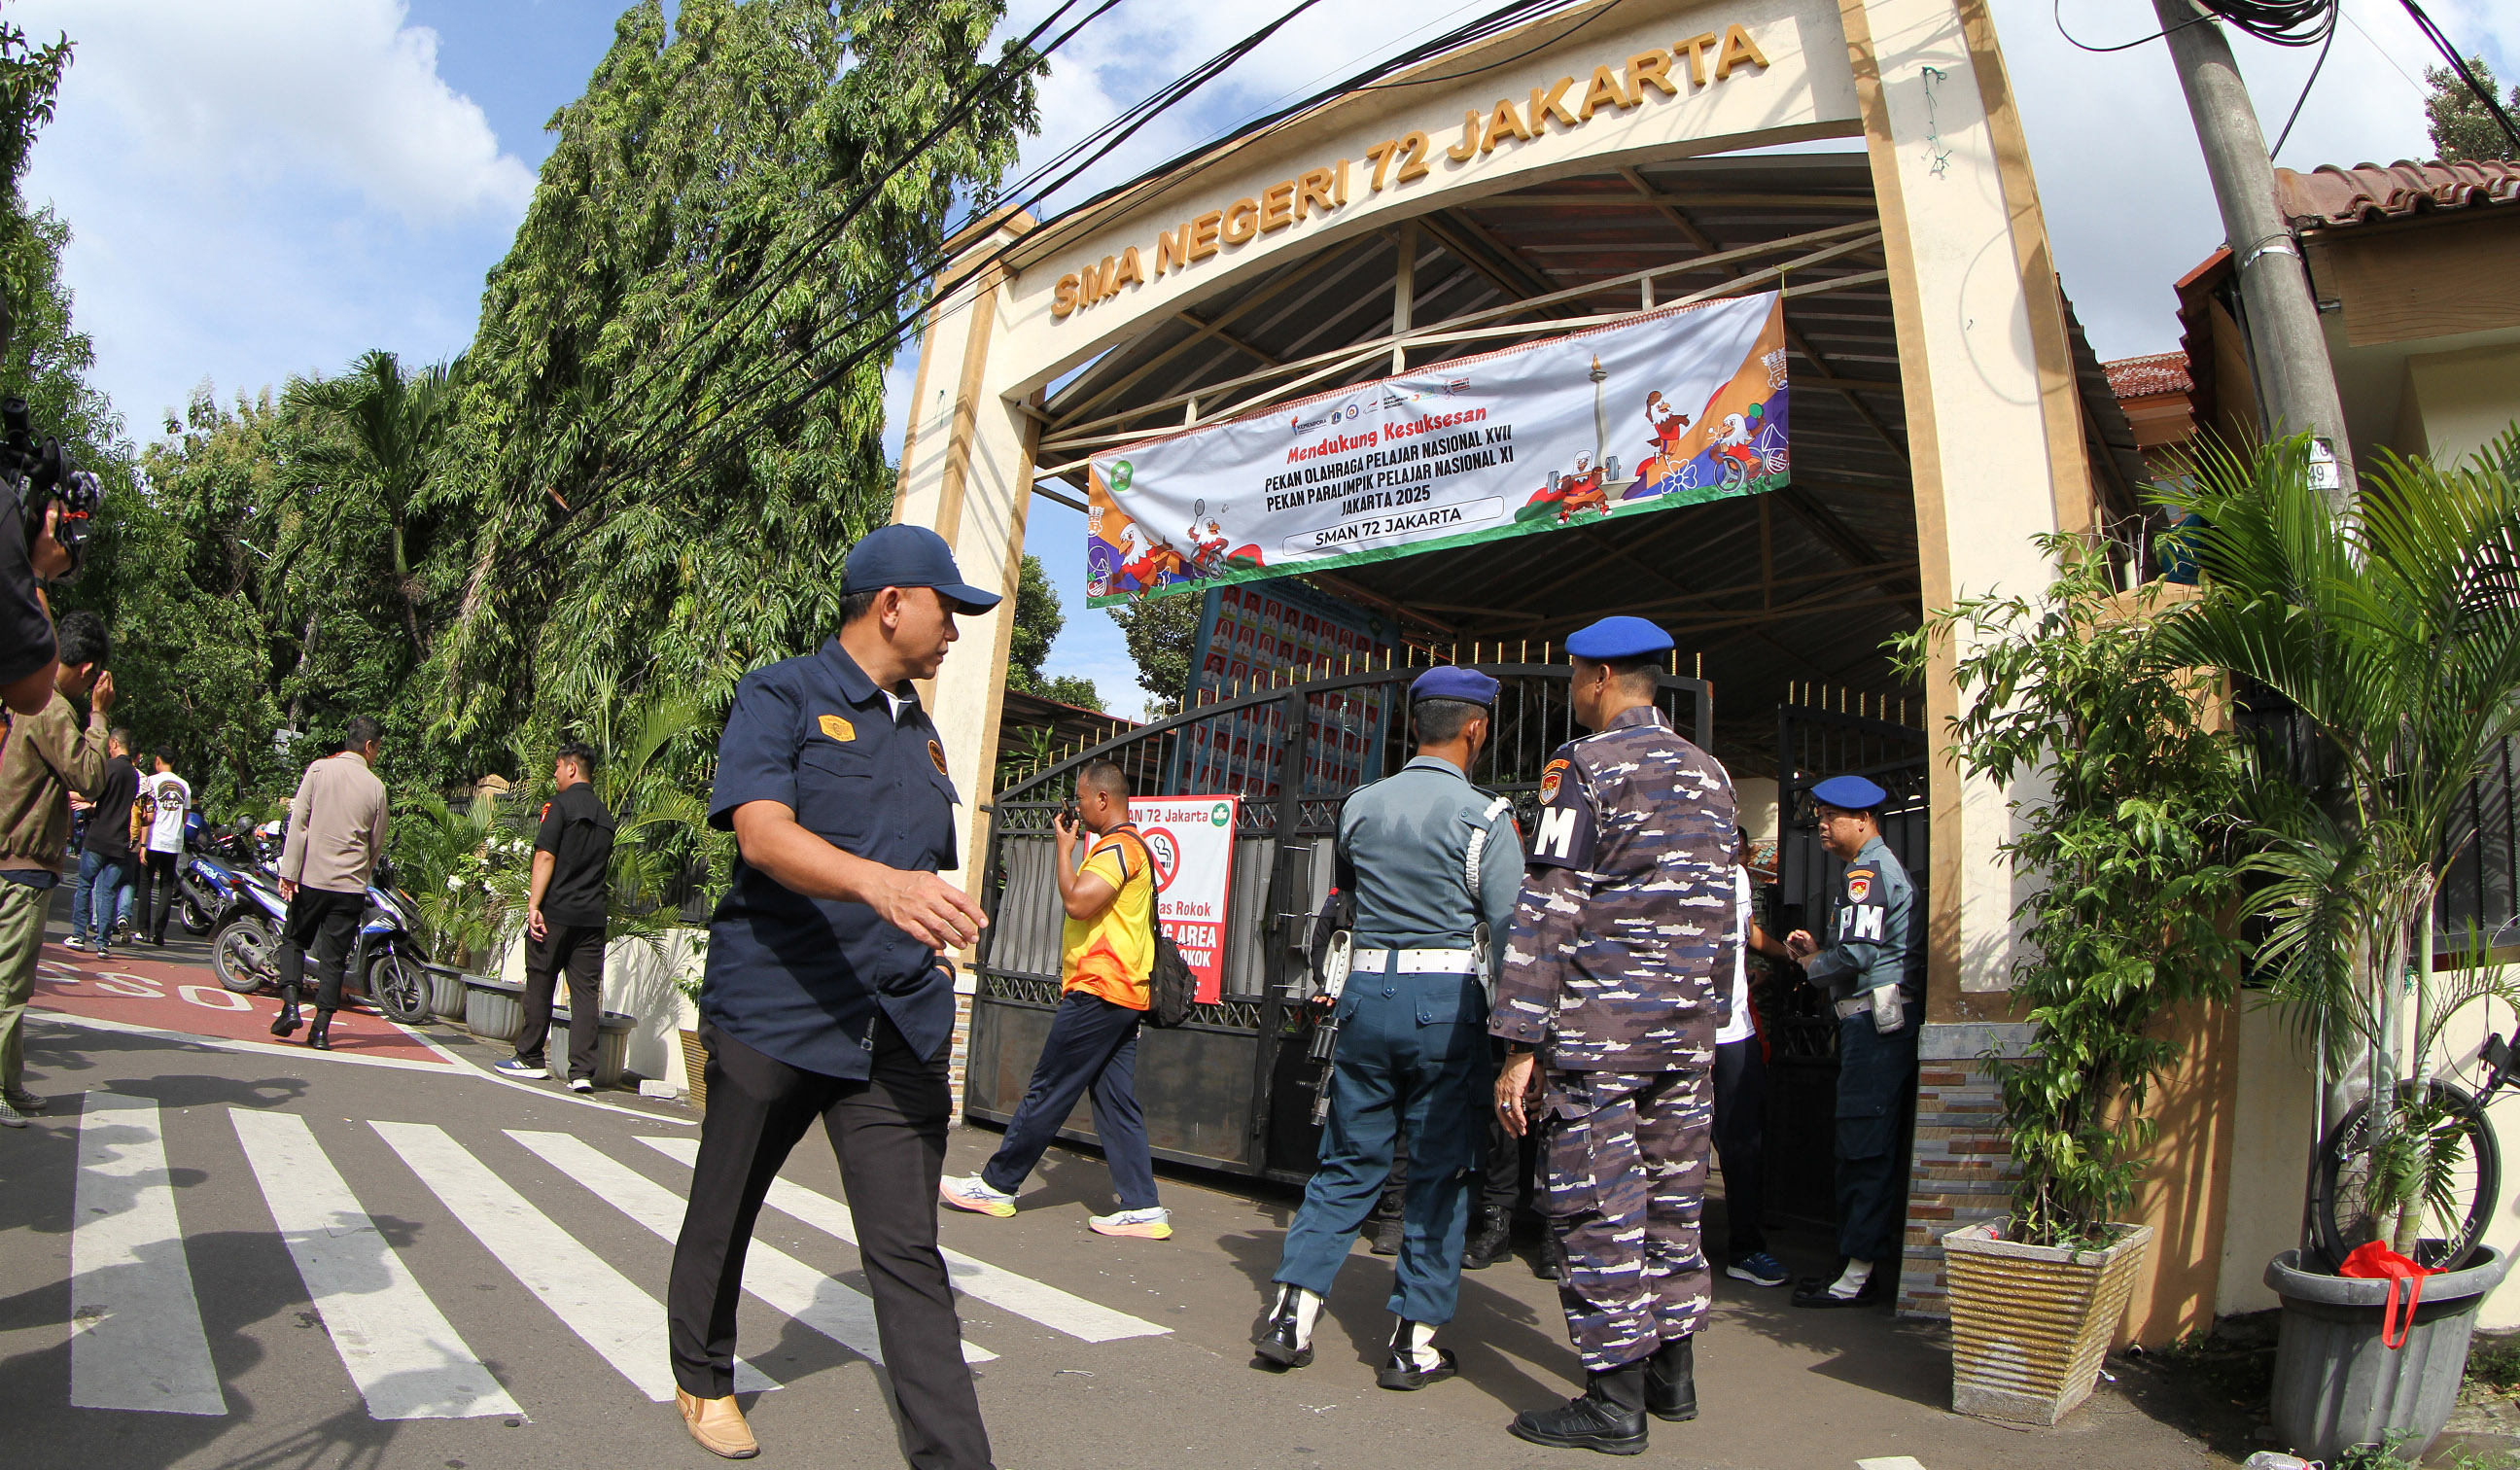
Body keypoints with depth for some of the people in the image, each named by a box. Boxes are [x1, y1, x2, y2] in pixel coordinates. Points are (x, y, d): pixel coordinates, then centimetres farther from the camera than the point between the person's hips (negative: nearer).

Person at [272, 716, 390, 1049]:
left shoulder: (319, 769, -1)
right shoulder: (375, 786, 2)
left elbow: (299, 822, -6)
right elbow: (377, 845, 9)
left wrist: (289, 871, -5)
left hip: (312, 877, 0)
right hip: (351, 885, 0)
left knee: (293, 939, 18)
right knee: (333, 957, 6)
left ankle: (290, 1005, 1)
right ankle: (321, 1028, 5)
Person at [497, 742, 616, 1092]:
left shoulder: (561, 804, -5)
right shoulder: (604, 815, 14)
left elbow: (545, 856, -13)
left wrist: (533, 905, -15)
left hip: (557, 912, -5)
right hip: (593, 916, 5)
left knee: (539, 984, 9)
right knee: (586, 991, 1)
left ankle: (530, 1059, 20)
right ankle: (582, 1071, -4)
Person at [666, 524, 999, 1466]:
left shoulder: (919, 730, 16)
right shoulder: (781, 697, -4)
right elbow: (763, 832, -21)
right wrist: (880, 883, -38)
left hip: (899, 1030, 4)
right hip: (772, 1010, -3)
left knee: (908, 1251, -2)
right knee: (723, 1214, 17)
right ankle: (703, 1380, 42)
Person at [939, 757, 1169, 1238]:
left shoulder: (1117, 846, -12)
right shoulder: (1133, 846, 22)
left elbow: (1078, 902, -24)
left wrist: (1065, 848, -9)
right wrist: (1071, 851, 18)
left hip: (1098, 991, -10)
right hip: (1125, 996, 10)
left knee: (1046, 1093, -1)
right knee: (1116, 1101, 6)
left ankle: (996, 1185, 9)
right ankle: (1142, 1208, 4)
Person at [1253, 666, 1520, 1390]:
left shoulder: (1360, 807, 6)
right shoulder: (1485, 816, -7)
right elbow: (1509, 927, -8)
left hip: (1367, 991, 4)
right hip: (1446, 1000, -4)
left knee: (1348, 1161, 13)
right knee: (1440, 1171, 6)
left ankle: (1291, 1311, 10)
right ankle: (1414, 1341, 12)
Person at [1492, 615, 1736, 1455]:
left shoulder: (1584, 764, -8)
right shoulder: (1709, 773, 14)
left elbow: (1549, 910, -14)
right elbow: (1719, 913, 16)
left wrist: (1520, 1047, -14)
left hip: (1599, 1024, -7)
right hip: (1688, 1029, 8)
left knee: (1596, 1207, 0)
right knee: (1671, 1202, 16)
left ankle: (1616, 1403, 6)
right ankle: (1673, 1374, 26)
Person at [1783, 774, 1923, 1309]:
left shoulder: (1866, 872, -12)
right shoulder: (1880, 867, 22)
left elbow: (1857, 952, -21)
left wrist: (1812, 966, -3)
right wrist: (1817, 949, 13)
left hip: (1876, 1019, -11)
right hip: (1873, 1020, 11)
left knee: (1864, 1148, -8)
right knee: (1865, 1148, 13)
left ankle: (1859, 1275, -4)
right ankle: (1859, 1264, 19)